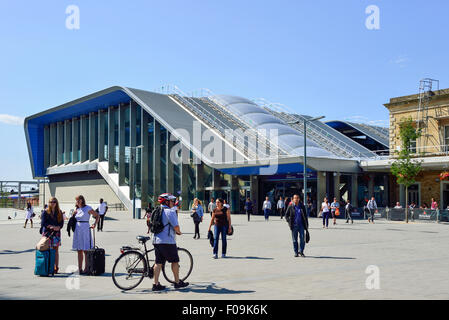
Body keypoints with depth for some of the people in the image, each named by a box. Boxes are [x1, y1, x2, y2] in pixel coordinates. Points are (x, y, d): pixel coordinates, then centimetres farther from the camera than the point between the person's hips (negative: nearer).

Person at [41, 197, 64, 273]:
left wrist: (58, 227, -13)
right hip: (47, 233, -3)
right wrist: (52, 227, -16)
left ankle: (56, 267, 7)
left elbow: (62, 222, 8)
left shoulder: (59, 212, 12)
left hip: (56, 233, 3)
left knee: (56, 250, 4)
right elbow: (43, 223, -4)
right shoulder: (45, 212, 2)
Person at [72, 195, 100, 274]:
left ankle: (86, 269, -1)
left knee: (85, 250, -5)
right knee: (79, 251, 7)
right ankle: (80, 268, 10)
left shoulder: (88, 208, -3)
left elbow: (97, 215, 2)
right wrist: (73, 214, 6)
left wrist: (95, 224, -11)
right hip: (77, 231, 6)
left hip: (85, 230, -6)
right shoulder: (77, 209, 13)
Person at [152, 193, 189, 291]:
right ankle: (177, 282, 14)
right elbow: (176, 226, -18)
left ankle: (156, 284, 7)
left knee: (158, 262, 8)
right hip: (167, 241, -8)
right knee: (175, 261, 6)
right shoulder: (170, 211, -12)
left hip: (156, 240, 8)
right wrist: (178, 232, 3)